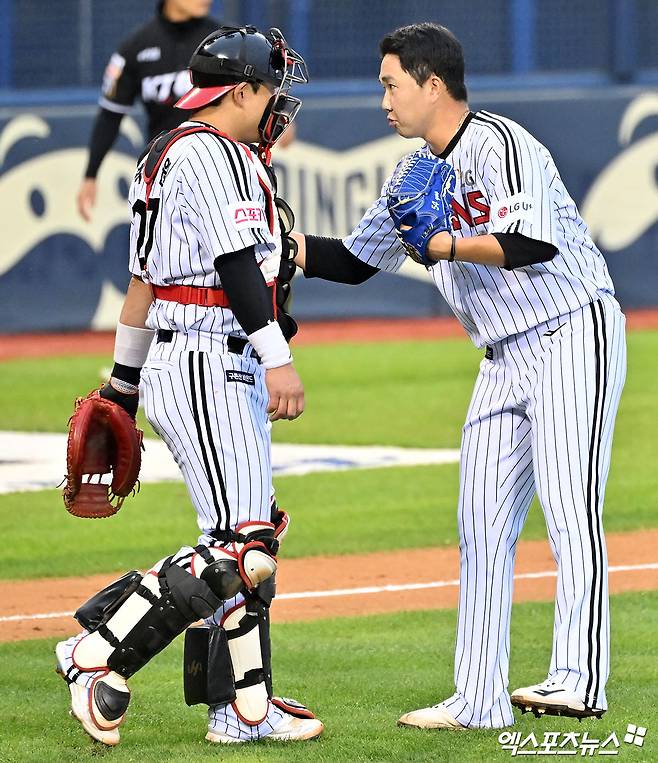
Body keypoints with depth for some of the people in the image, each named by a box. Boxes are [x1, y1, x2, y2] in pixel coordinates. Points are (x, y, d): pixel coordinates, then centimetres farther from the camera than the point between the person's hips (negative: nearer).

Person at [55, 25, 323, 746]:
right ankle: (99, 651, -10)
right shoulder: (212, 153, -11)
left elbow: (143, 280, 23)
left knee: (249, 543, 9)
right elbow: (236, 263, -21)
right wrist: (277, 358, -27)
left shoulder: (166, 154, 20)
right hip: (204, 369, -11)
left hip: (231, 375, 11)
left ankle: (242, 706, 10)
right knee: (239, 548, -15)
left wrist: (122, 383, 25)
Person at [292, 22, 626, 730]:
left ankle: (580, 679, -21)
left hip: (574, 335, -9)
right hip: (506, 359, 9)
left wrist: (447, 244, -21)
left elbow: (534, 242, -28)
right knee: (482, 524, 5)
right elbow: (353, 260, 23)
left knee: (570, 509, -16)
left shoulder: (498, 143, -14)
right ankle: (478, 700, 8)